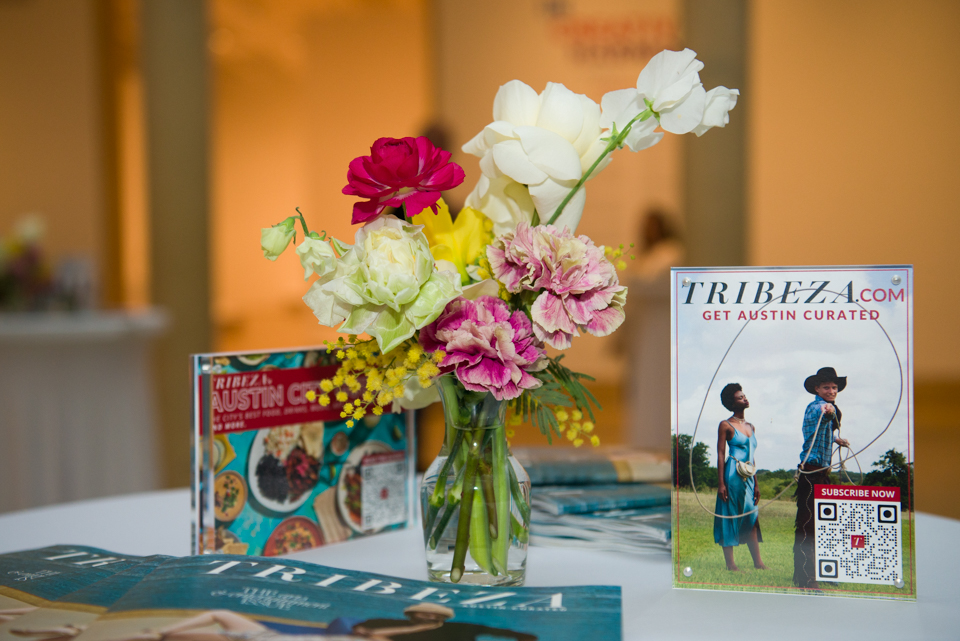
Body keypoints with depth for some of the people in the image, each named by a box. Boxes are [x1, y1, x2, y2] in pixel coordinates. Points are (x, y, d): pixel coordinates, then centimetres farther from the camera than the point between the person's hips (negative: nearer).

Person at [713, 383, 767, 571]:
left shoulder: (751, 427, 17)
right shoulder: (726, 425, -3)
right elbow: (720, 455, -7)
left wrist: (756, 484, 18)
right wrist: (721, 483, -13)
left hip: (748, 477, 7)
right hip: (733, 475, -7)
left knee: (751, 518, 5)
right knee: (730, 516, -3)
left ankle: (758, 562, 8)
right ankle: (730, 564, 1)